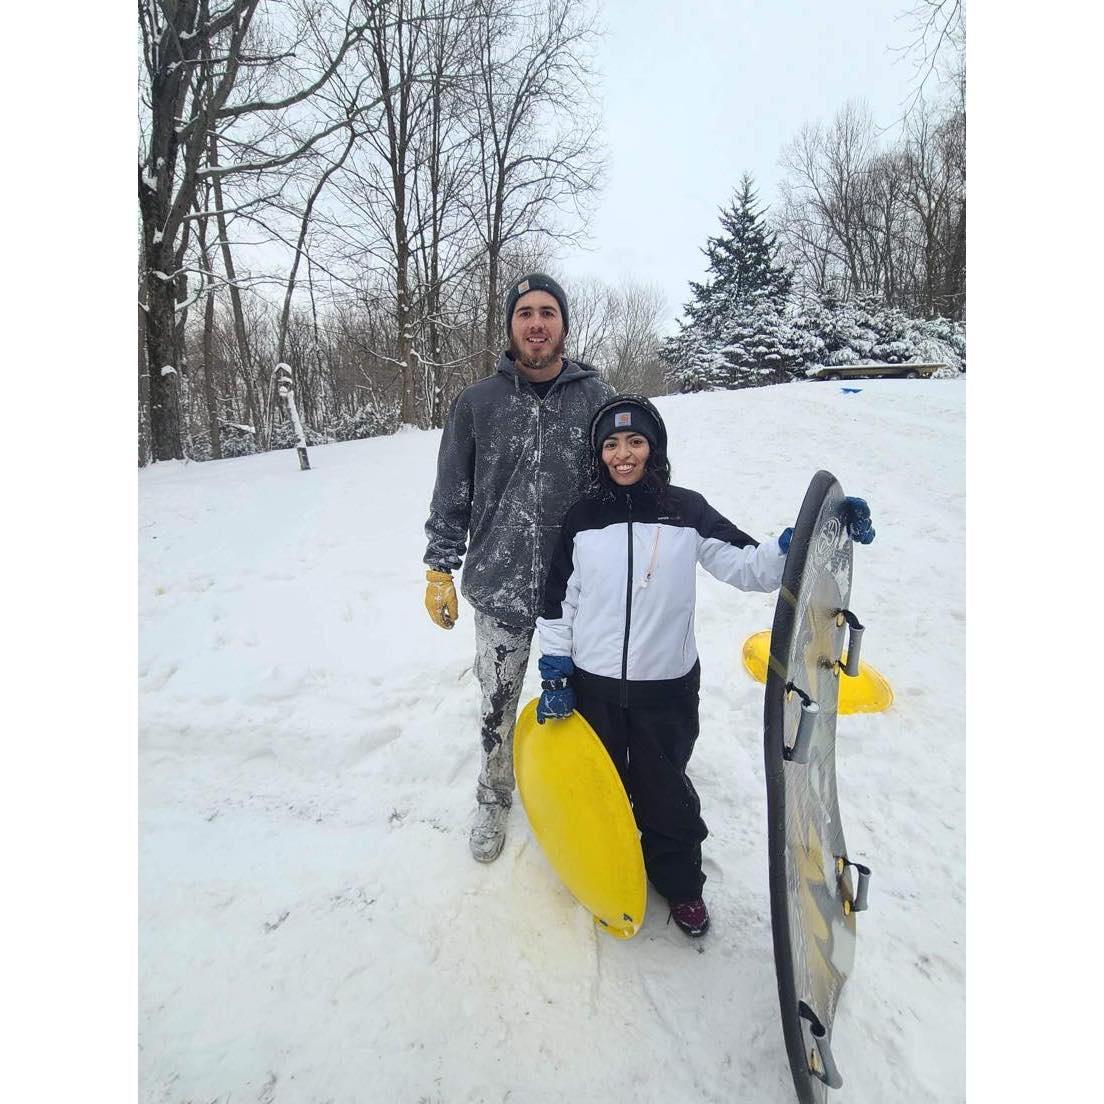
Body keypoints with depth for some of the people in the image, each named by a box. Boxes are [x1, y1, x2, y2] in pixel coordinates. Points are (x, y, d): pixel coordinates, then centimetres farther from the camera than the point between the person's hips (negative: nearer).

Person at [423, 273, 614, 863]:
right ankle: (493, 797, 39)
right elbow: (452, 495, 5)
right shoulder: (477, 402, -1)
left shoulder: (597, 398, -1)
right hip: (497, 588, 0)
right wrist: (440, 570, 4)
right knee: (497, 705, 14)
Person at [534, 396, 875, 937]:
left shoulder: (686, 510, -5)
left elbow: (750, 565, -8)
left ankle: (680, 882, 41)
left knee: (665, 789, 14)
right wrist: (554, 676, 1)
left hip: (667, 688, -1)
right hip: (593, 686, 2)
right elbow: (556, 601, 3)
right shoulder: (582, 516, -1)